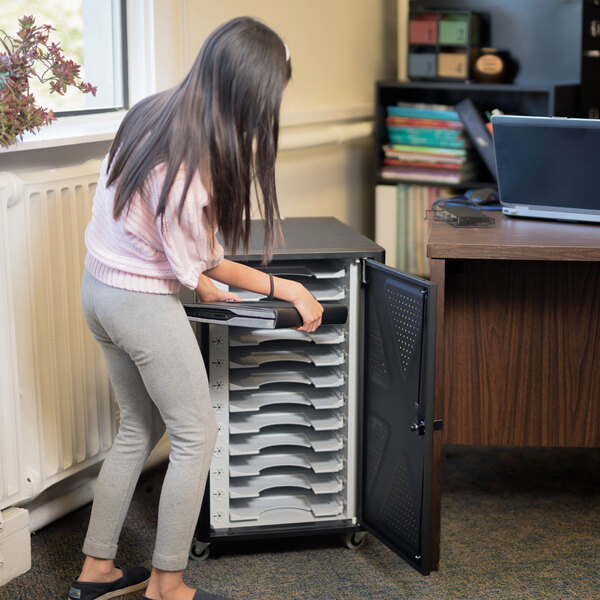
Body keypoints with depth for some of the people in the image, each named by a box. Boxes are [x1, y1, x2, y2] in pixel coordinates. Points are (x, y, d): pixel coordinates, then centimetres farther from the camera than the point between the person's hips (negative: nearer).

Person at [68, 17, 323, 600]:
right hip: (143, 304, -9)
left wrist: (199, 281, 16)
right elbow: (197, 264, -15)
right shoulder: (191, 162, -28)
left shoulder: (150, 112, -2)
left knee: (139, 428, 21)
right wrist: (288, 289, -6)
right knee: (195, 436, 7)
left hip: (98, 286, 9)